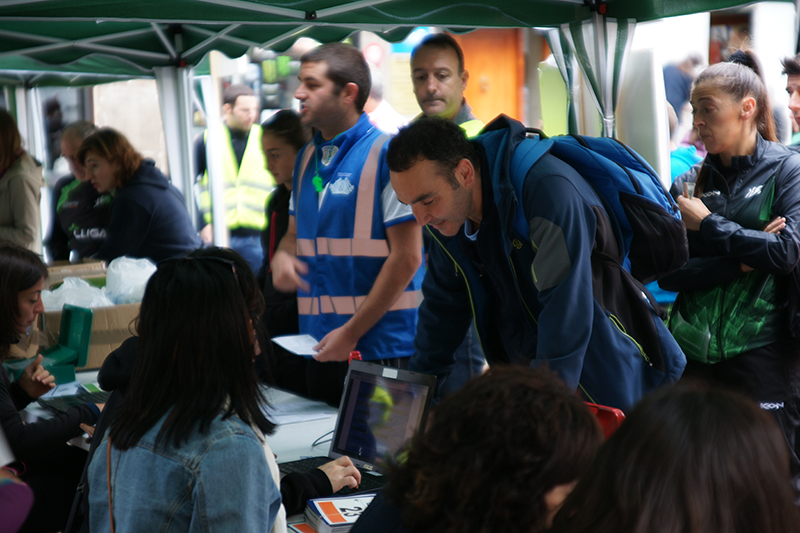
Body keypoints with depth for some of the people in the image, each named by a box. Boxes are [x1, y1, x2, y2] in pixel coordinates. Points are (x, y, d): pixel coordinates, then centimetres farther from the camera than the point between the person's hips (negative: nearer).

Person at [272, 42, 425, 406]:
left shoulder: (387, 154, -10)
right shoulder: (308, 158, 12)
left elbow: (406, 257, -14)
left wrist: (352, 332, -15)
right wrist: (282, 256, -2)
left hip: (378, 345, -6)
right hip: (318, 345, 7)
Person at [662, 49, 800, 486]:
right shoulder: (688, 184, 9)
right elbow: (668, 273, 0)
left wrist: (708, 225, -8)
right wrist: (738, 264, -13)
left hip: (762, 350, -3)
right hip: (695, 350, 4)